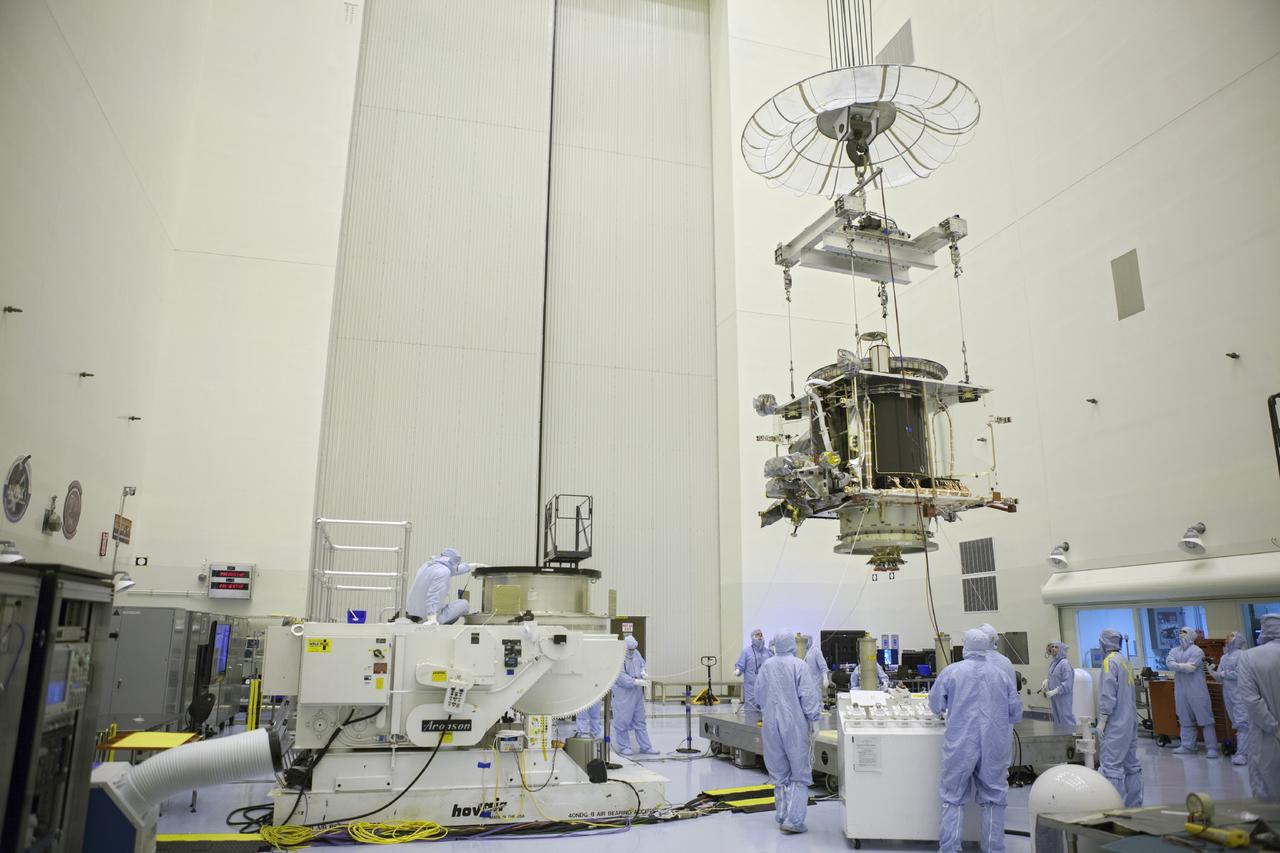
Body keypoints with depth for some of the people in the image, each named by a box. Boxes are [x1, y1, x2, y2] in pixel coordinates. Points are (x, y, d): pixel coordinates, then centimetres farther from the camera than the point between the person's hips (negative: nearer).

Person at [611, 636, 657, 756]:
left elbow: (642, 665, 20)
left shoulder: (636, 654, 5)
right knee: (622, 721, 1)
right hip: (622, 694, -7)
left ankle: (645, 747, 20)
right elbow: (621, 676, -24)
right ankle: (624, 747, 16)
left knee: (640, 721, 13)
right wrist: (636, 682, -26)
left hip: (637, 693, 7)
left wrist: (643, 672, -2)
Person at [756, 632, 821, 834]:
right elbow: (808, 696, -12)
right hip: (795, 725, -4)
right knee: (800, 774, 4)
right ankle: (793, 820, -3)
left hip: (771, 725, 4)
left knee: (779, 774, 16)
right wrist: (814, 717, -1)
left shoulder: (766, 666, 3)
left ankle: (782, 817, 21)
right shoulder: (798, 665, -11)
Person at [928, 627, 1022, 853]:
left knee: (952, 799, 7)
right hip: (995, 747, 2)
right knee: (993, 800, 12)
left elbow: (936, 706, 3)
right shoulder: (1001, 674, 3)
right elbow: (1016, 712, 7)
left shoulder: (951, 671, -2)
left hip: (960, 745, -1)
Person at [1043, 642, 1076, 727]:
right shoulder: (1053, 663, 12)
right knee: (1056, 720, 12)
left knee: (1065, 722, -5)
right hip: (1054, 700, 9)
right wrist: (1047, 681, 4)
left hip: (1063, 699, -8)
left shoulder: (1065, 664, -15)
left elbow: (1067, 683, -20)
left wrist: (1054, 691, -23)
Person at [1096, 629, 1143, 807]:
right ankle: (1134, 805, 21)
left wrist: (1102, 719, -14)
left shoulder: (1110, 661, -14)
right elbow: (1128, 693, 17)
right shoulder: (1125, 661, 13)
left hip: (1115, 724, -9)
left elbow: (1108, 693, -18)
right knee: (1131, 763, 14)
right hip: (1130, 722, 9)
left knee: (1111, 765, -9)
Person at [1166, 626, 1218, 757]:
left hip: (1196, 690, -6)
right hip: (1180, 690, 6)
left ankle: (1211, 748, 2)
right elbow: (1169, 663, -7)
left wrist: (1177, 666, -6)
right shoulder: (1174, 651, 12)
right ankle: (1187, 746, 18)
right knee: (1185, 719, 11)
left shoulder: (1196, 650, -7)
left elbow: (1191, 668, -18)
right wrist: (1184, 666, -18)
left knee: (1205, 719, -2)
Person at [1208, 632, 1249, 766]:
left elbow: (1240, 674, -16)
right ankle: (1241, 750, 14)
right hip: (1227, 694, 7)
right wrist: (1212, 673, -4)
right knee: (1237, 724, 10)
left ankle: (1242, 754, -11)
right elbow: (1220, 679, 14)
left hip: (1240, 693, -7)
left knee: (1242, 723, -9)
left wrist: (1224, 674, -6)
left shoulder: (1241, 654, -5)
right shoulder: (1224, 657, 16)